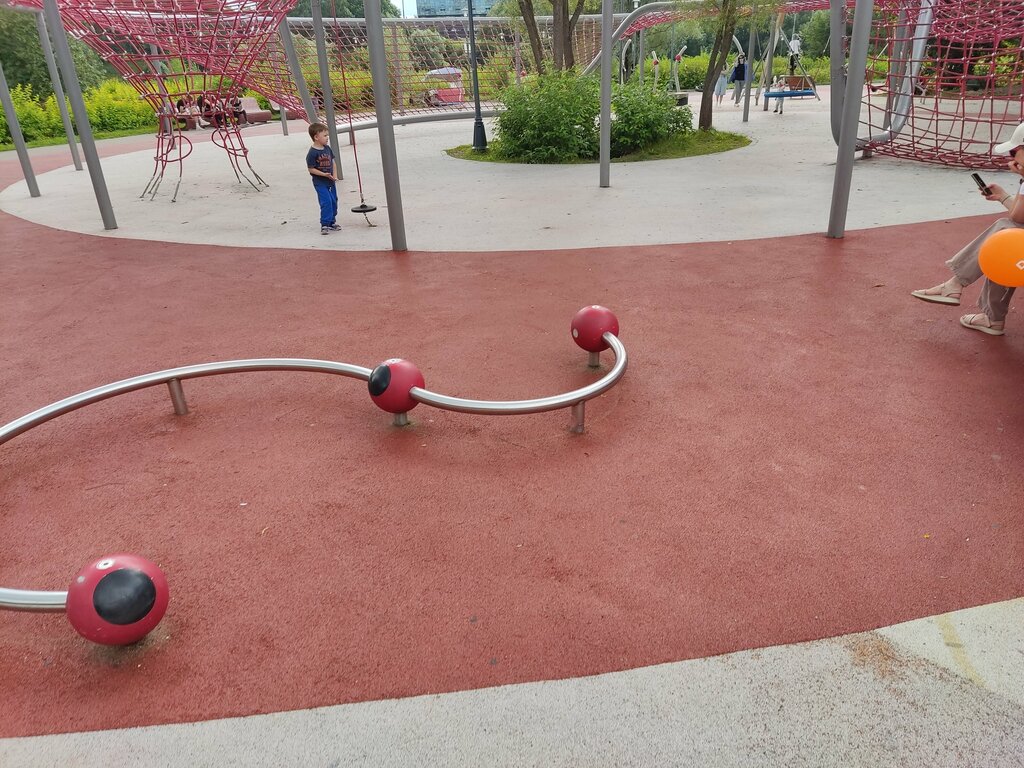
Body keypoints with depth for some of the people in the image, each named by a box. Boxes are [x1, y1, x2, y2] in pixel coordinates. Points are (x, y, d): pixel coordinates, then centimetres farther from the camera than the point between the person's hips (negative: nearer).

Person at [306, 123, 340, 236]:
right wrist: (324, 174, -22)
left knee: (334, 201, 13)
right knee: (326, 202, -13)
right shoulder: (312, 153, -17)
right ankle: (324, 225, -5)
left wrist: (335, 175, -1)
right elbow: (311, 169, -15)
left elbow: (332, 162, 13)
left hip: (330, 181, 8)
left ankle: (332, 222, 27)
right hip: (320, 182, -7)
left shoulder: (328, 149, 5)